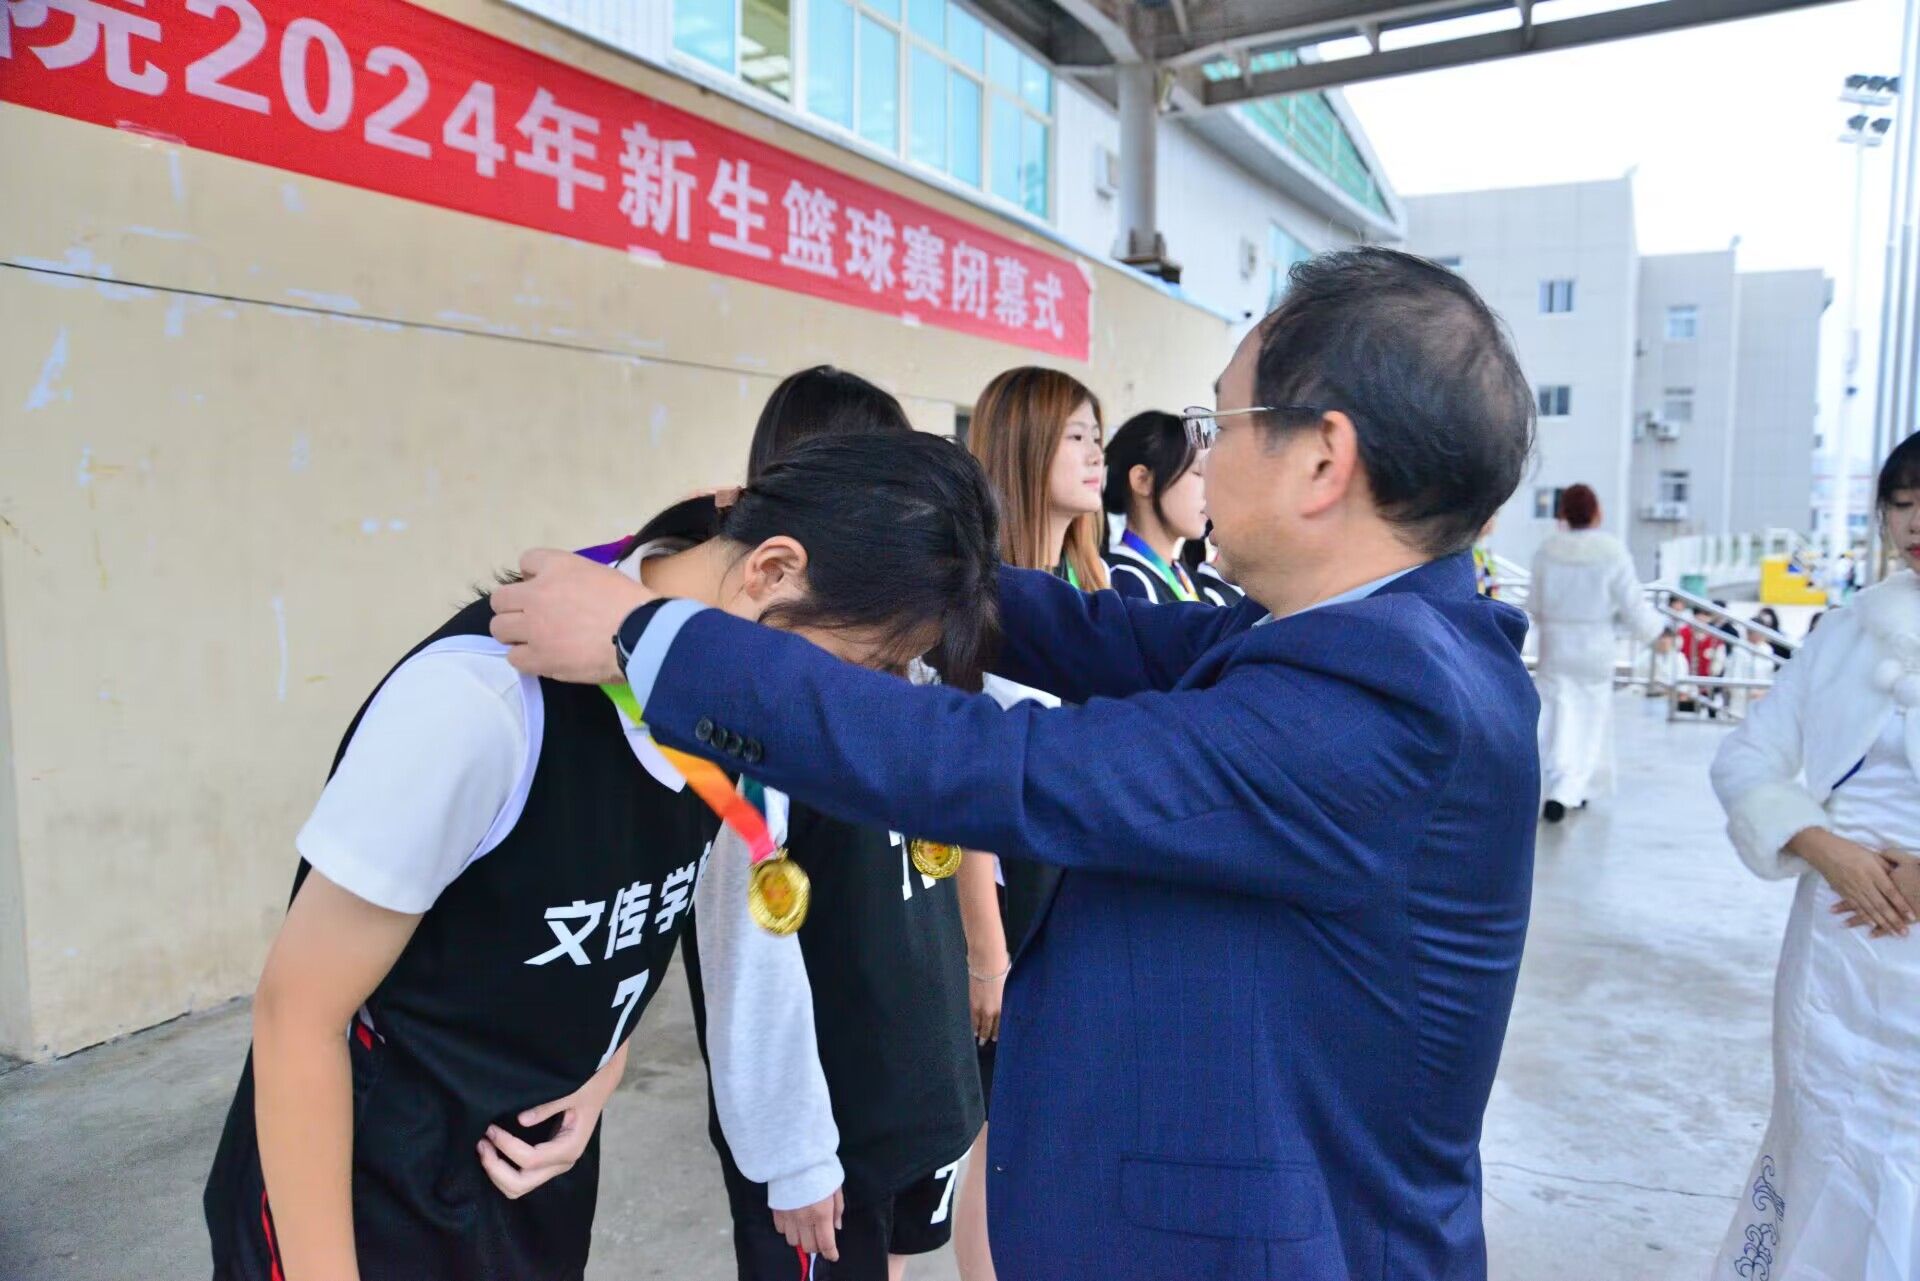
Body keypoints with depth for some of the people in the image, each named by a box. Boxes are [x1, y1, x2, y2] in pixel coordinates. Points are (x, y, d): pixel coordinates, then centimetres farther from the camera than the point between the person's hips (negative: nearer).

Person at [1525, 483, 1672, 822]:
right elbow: (1633, 605, -8)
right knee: (1592, 722, 10)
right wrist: (1658, 632, 10)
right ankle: (1568, 792, 5)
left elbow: (1534, 604, 3)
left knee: (1559, 718, 5)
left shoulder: (1547, 550, -5)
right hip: (1596, 648, -1)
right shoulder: (1612, 552, -13)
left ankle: (1563, 787, -6)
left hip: (1556, 647, 2)